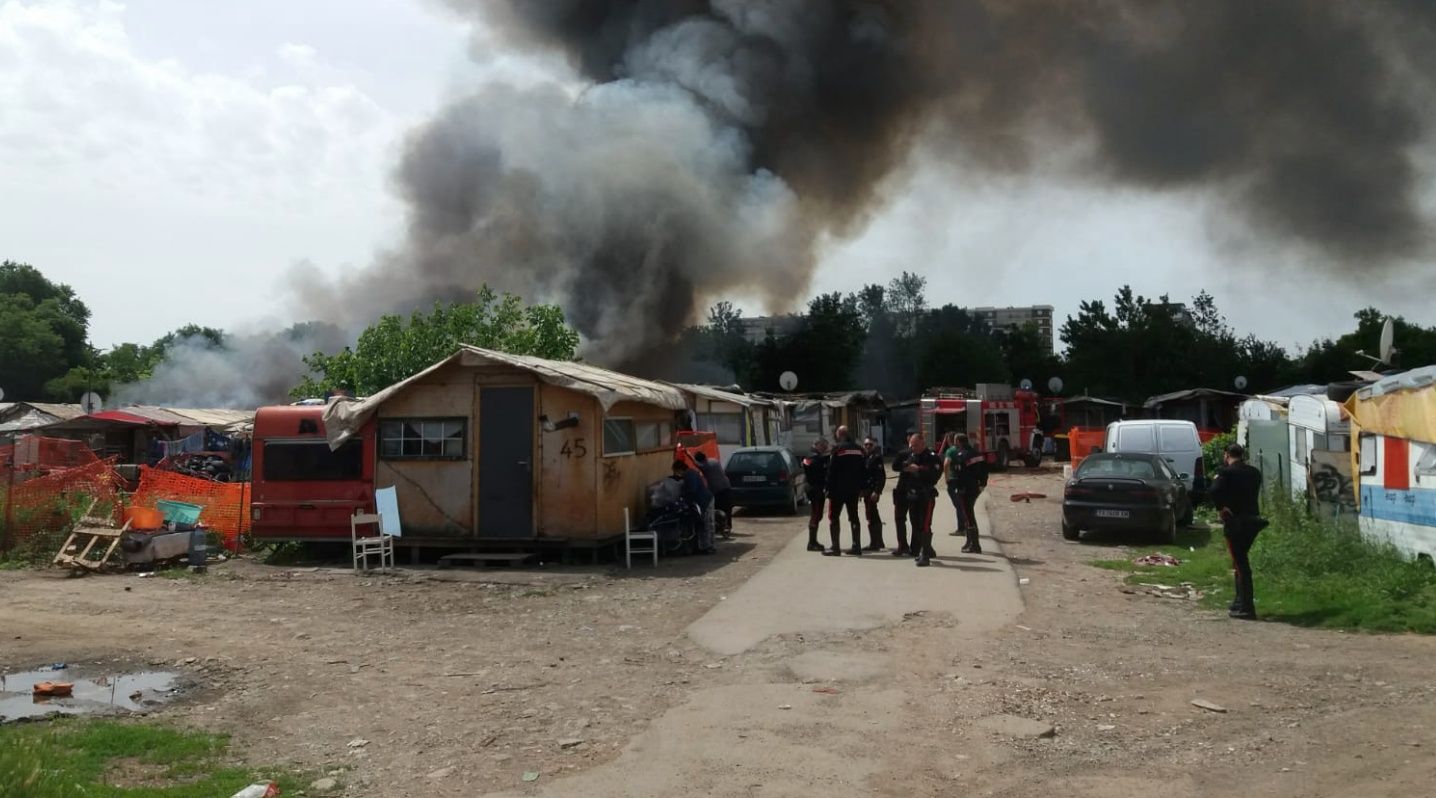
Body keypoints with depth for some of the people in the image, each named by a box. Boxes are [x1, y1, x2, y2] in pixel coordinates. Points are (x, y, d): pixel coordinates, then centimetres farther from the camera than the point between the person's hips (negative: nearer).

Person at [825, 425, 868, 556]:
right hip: (854, 490, 5)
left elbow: (831, 470, -13)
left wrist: (829, 488, -7)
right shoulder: (860, 450, 7)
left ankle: (835, 547, -3)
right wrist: (861, 487, 15)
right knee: (854, 517, 12)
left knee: (833, 517, 2)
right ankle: (856, 547, 10)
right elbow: (864, 471, 10)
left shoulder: (838, 449, -11)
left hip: (838, 489, -5)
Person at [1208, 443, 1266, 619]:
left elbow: (1215, 491, -26)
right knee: (1242, 561, 20)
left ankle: (1246, 608, -2)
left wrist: (1220, 508, -14)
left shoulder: (1226, 473, -12)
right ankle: (1241, 601, 26)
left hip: (1235, 521, -6)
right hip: (1252, 519, 6)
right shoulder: (1254, 472, 9)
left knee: (1240, 563, -3)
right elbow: (1256, 494, 12)